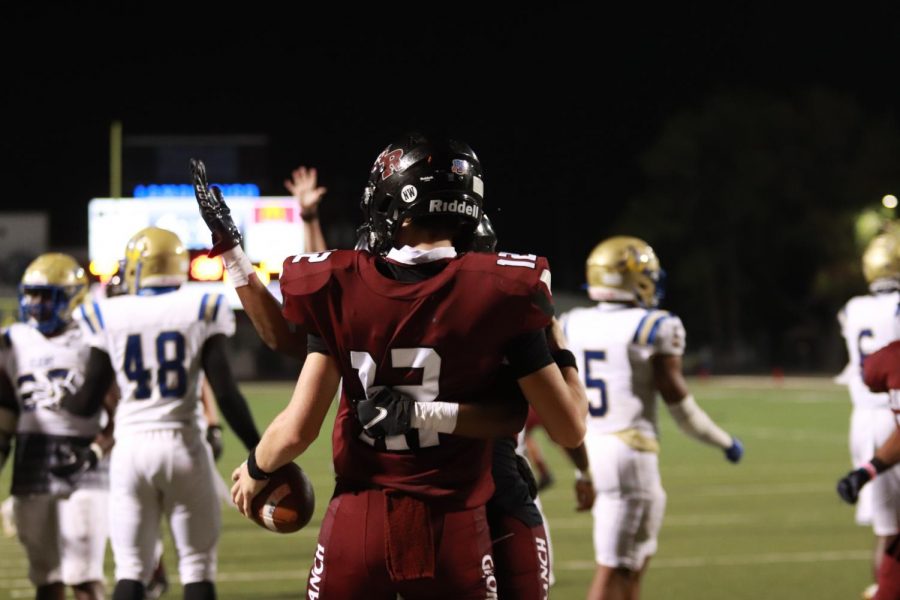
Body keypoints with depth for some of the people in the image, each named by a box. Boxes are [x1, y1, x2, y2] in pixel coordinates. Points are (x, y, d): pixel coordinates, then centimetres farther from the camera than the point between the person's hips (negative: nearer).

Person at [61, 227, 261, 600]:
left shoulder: (111, 317, 1)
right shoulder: (201, 311, -2)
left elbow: (87, 403, 5)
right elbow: (226, 394, -6)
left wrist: (60, 401, 27)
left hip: (132, 446, 1)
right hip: (183, 444, -1)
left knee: (131, 570, 6)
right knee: (198, 566, 7)